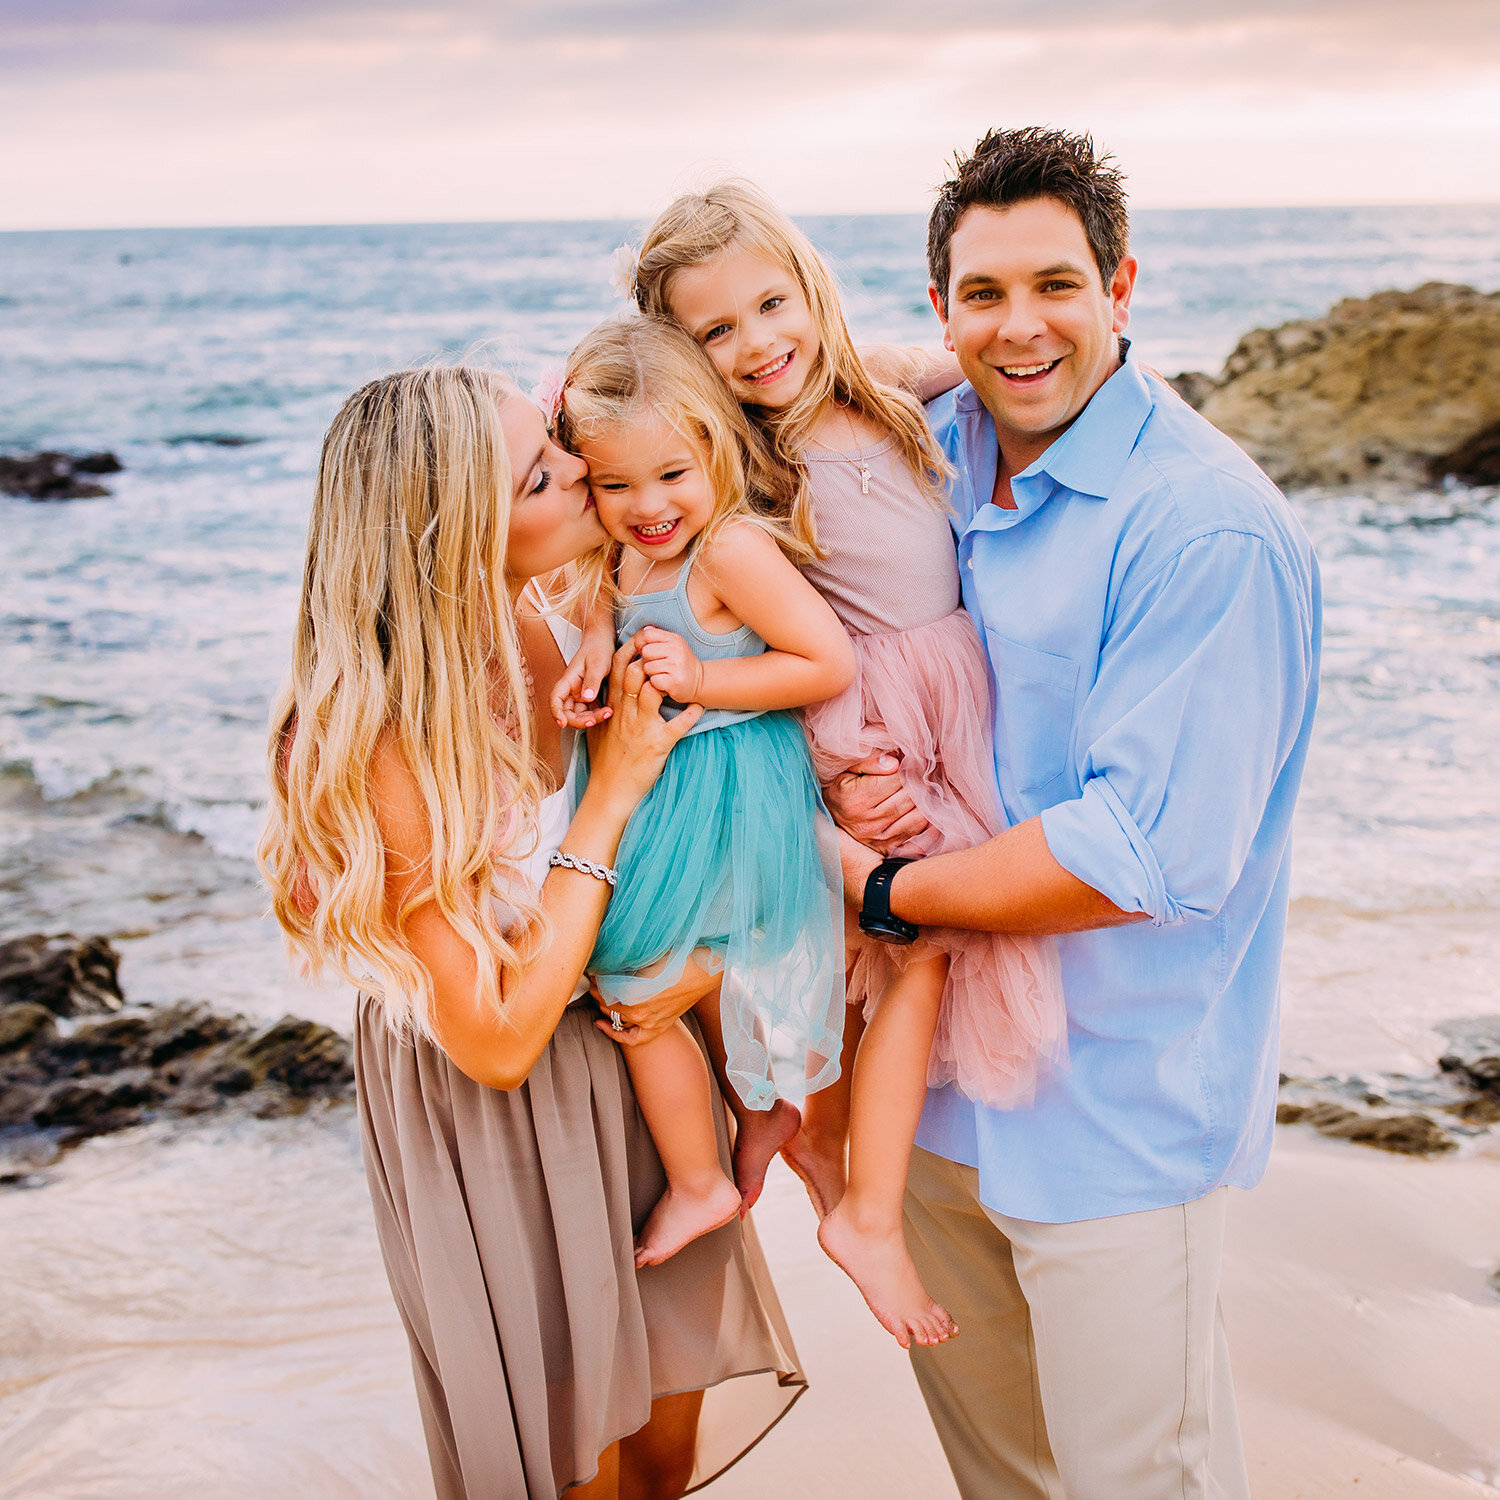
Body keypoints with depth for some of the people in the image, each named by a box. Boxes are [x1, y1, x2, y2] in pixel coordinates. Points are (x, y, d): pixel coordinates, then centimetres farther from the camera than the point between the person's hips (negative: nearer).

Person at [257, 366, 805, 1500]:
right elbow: (497, 1039, -27)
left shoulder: (558, 629, -11)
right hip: (487, 1123, -6)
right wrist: (613, 791, -26)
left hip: (621, 1063, 6)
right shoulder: (380, 746, -29)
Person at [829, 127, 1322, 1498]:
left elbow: (1150, 854, -27)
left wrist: (888, 891, -17)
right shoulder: (927, 454, 1)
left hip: (1121, 1102, -7)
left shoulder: (1211, 532, -23)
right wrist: (844, 771, -10)